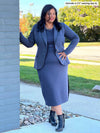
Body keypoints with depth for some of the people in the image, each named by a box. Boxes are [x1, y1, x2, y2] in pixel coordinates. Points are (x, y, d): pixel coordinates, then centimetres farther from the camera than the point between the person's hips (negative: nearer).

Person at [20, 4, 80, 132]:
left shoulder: (61, 26, -3)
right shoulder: (37, 28, -1)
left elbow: (75, 38, 3)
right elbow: (29, 43, 3)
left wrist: (66, 52, -7)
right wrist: (19, 34, -13)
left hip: (59, 64, 1)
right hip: (44, 65, -1)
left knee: (58, 91, 3)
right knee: (52, 92, -7)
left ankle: (52, 114, 25)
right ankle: (61, 119, 2)